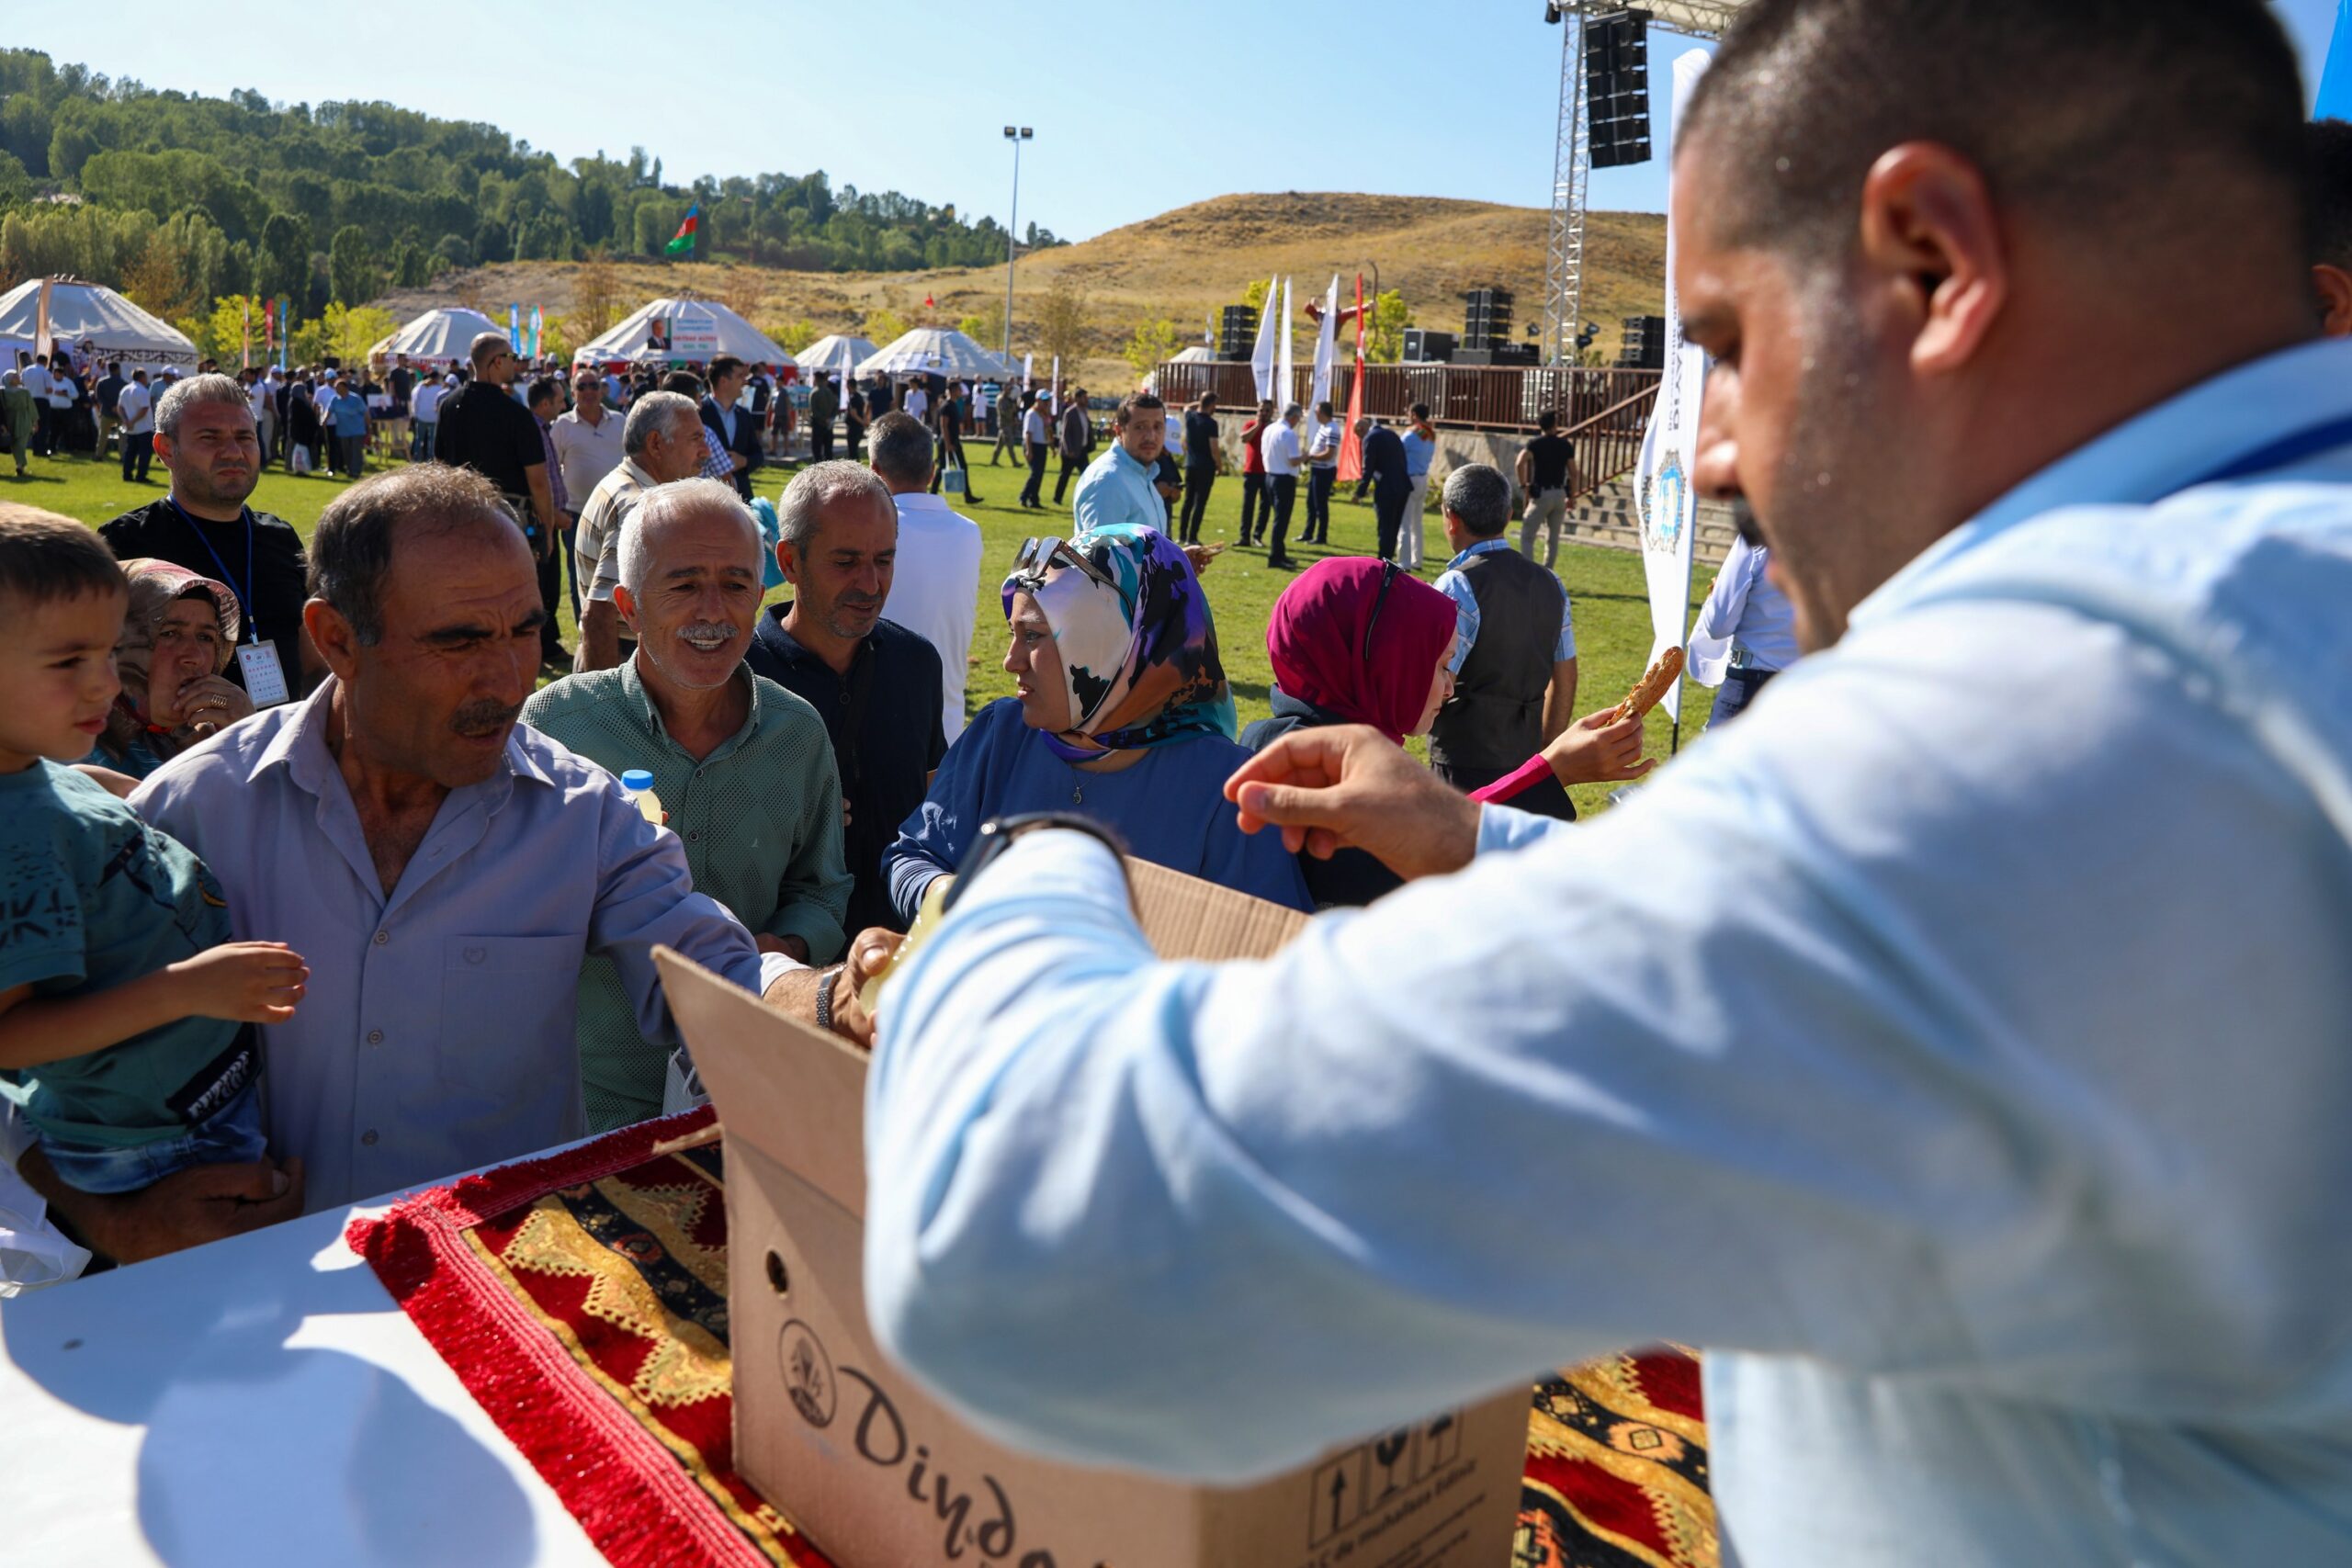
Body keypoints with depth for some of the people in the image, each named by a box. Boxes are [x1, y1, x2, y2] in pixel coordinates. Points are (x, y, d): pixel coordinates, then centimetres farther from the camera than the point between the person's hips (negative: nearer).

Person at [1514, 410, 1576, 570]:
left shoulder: (1535, 443, -3)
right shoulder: (1566, 445, 5)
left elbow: (1521, 462, -20)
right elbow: (1573, 473, 4)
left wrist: (1523, 484, -8)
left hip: (1541, 494, -3)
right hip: (1560, 495, 4)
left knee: (1527, 535, -1)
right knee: (1553, 539, 11)